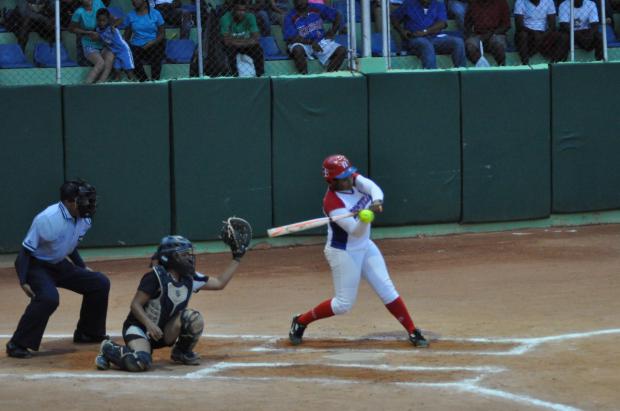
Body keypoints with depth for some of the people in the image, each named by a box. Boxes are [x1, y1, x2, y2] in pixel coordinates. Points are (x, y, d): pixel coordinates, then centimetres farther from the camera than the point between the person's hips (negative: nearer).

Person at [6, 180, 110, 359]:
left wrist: (82, 267, 15)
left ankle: (88, 333, 21)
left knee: (100, 283, 4)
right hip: (36, 266, -8)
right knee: (48, 298, -34)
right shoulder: (47, 219, -28)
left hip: (59, 265, 8)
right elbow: (26, 250, -23)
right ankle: (17, 345, -25)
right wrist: (23, 281, -29)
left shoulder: (84, 220, -6)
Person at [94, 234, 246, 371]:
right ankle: (110, 349, -1)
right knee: (139, 363, -34)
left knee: (193, 318, -22)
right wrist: (150, 325, -34)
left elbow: (219, 283, 7)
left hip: (165, 331, 6)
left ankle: (182, 352, 6)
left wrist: (236, 259, 2)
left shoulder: (190, 278, -1)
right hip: (140, 327, -6)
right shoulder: (156, 277, -20)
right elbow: (135, 305, -20)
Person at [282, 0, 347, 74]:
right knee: (298, 50, -39)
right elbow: (291, 38, -17)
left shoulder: (317, 8, 2)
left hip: (321, 41, 3)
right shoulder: (290, 17, -6)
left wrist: (331, 34, 5)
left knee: (341, 51, -22)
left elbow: (337, 16, 12)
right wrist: (311, 42, -25)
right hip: (302, 44, -3)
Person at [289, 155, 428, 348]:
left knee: (387, 289, 2)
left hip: (365, 247, 7)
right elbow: (355, 230, -29)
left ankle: (412, 332, 6)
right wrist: (364, 218, -50)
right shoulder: (332, 203, -27)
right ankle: (301, 321, 17)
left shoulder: (354, 180, -6)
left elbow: (374, 189, -22)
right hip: (343, 253, -7)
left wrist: (376, 202, -44)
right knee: (344, 303, -1)